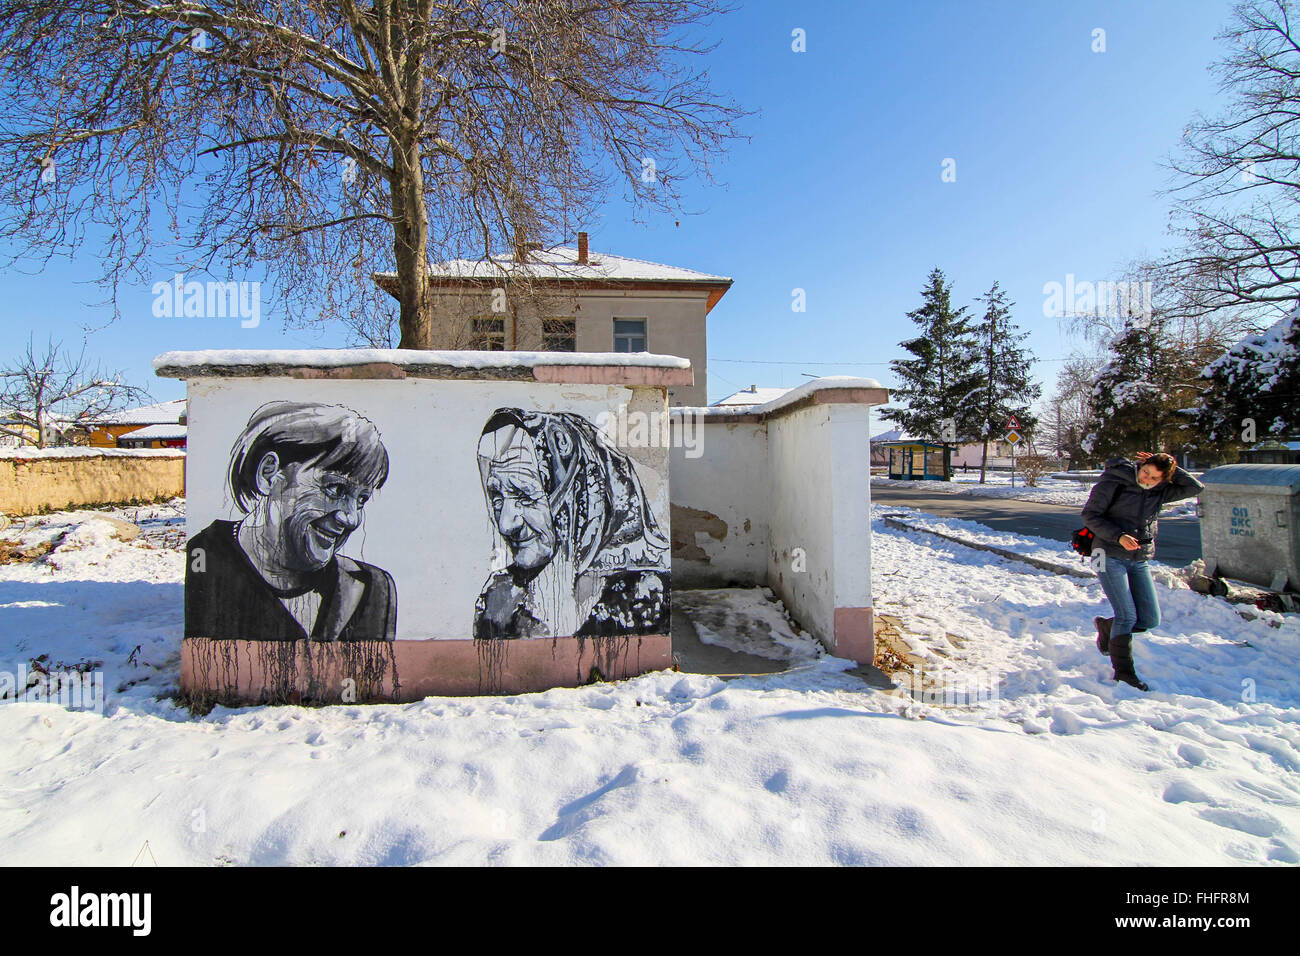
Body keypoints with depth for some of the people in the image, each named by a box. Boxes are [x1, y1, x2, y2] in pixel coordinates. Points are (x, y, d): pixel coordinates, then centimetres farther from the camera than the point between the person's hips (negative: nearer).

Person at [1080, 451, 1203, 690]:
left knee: (1150, 620, 3)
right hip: (1111, 557, -6)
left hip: (1140, 560, 6)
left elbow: (1195, 488, 2)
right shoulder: (1112, 482, -10)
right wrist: (1118, 536, -21)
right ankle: (1123, 672, 2)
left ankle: (1107, 626, 30)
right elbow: (1090, 515, -10)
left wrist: (1170, 468, -5)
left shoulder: (1159, 491, 7)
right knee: (1127, 616, -10)